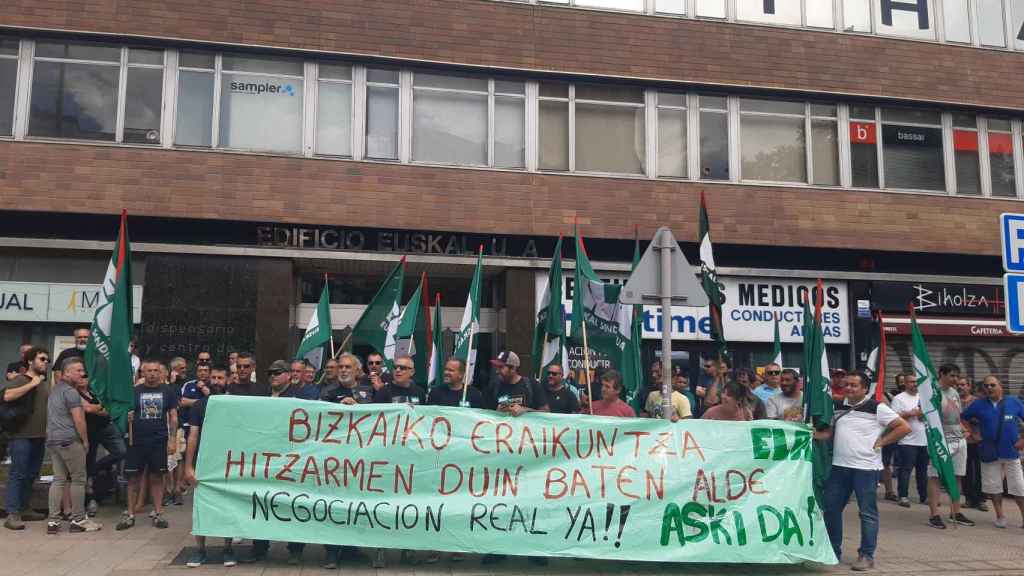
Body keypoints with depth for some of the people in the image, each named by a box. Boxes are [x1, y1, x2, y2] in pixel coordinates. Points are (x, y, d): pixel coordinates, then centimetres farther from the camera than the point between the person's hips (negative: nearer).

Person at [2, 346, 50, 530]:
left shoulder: (45, 384, 18)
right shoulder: (19, 380, -3)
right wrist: (32, 384, -17)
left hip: (40, 437, 7)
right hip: (21, 436, -7)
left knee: (31, 475, 11)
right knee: (17, 474, -7)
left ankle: (24, 509, 19)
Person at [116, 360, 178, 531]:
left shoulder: (168, 391, 3)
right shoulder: (134, 391, 4)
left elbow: (173, 416, 3)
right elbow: (125, 413, 9)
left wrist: (173, 439, -4)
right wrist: (127, 417, -15)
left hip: (159, 441, 0)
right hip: (137, 441, 0)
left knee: (157, 477, 6)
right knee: (133, 478, 3)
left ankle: (158, 513, 15)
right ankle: (130, 514, 14)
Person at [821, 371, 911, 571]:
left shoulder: (876, 408, -6)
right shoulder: (839, 408, 12)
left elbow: (904, 427, -7)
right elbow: (831, 432, 19)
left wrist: (880, 442, -9)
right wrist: (813, 434, 1)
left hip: (865, 467, -6)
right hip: (839, 466, 6)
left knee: (867, 513, 1)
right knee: (831, 509, 10)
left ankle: (867, 555, 10)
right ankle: (833, 551, 22)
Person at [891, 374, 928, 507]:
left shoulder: (923, 397, 15)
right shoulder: (899, 398, -5)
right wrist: (910, 414, -18)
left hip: (924, 440, 6)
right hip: (908, 441, -6)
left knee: (923, 471, 13)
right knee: (905, 470, -6)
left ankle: (924, 496, 21)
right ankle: (903, 497, -1)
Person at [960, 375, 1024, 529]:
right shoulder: (978, 405, 2)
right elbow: (963, 418, 12)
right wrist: (973, 433, 2)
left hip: (1011, 451, -1)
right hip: (990, 453, 1)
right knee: (993, 486, 7)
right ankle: (1000, 516, 20)